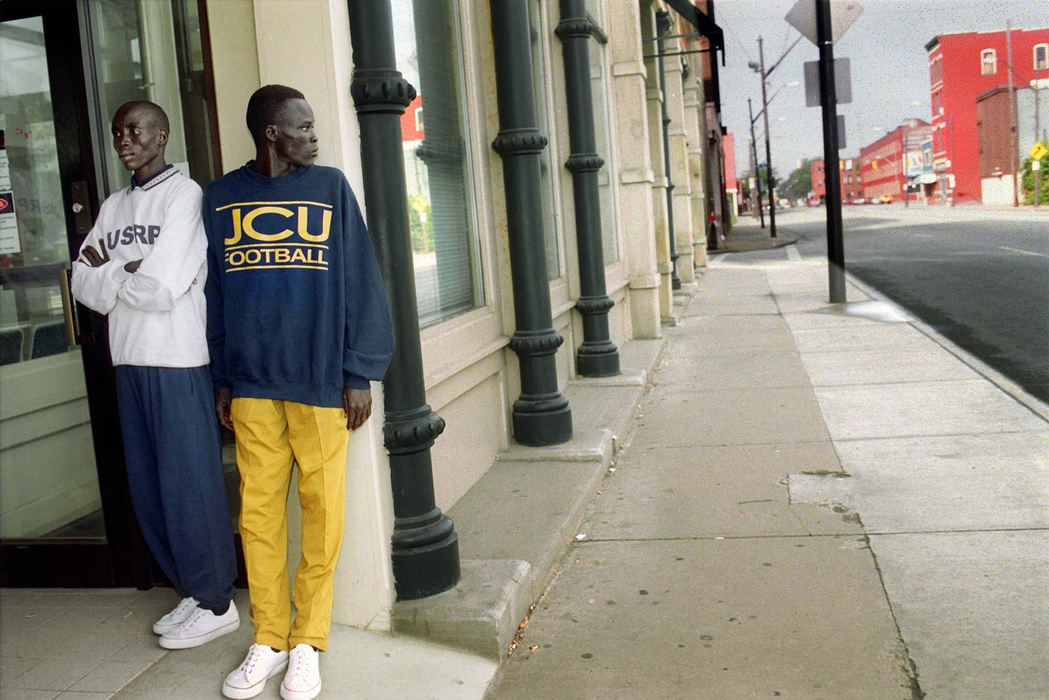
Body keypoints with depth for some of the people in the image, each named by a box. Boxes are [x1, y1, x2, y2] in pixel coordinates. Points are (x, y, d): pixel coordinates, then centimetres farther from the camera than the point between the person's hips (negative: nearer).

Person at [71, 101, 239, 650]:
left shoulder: (184, 194, -7)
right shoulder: (113, 205, 15)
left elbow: (162, 289, -16)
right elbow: (82, 285, 6)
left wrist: (106, 272, -1)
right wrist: (129, 273, -11)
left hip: (177, 362, -7)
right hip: (128, 360, 7)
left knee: (189, 486, -1)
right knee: (147, 489, 12)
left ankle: (216, 603, 13)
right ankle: (192, 591, 26)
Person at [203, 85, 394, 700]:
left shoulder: (329, 187, 4)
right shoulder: (222, 197, 9)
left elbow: (360, 282, 2)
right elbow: (214, 292, 13)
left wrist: (359, 373, -2)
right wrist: (223, 379, 11)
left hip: (320, 379, -1)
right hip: (252, 384, 2)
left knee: (321, 510, 3)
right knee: (259, 511, 6)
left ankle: (308, 641, 18)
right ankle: (269, 639, 22)